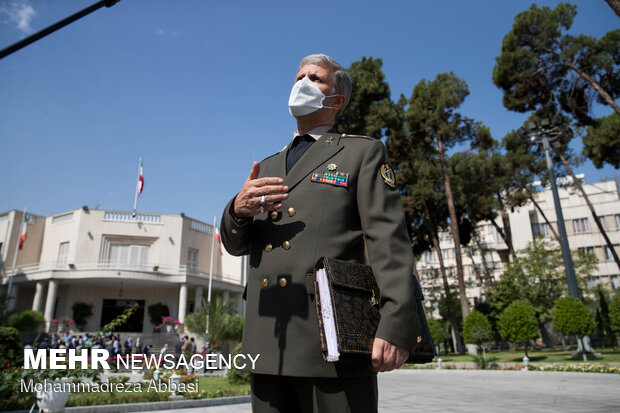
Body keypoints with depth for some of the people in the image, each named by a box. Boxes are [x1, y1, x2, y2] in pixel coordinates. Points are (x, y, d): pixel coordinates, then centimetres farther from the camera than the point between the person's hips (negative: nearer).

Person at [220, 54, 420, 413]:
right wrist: (239, 209, -5)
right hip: (268, 344, 5)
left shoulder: (364, 152, 7)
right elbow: (237, 245, 18)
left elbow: (389, 241, -5)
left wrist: (396, 326, -18)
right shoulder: (268, 167, 23)